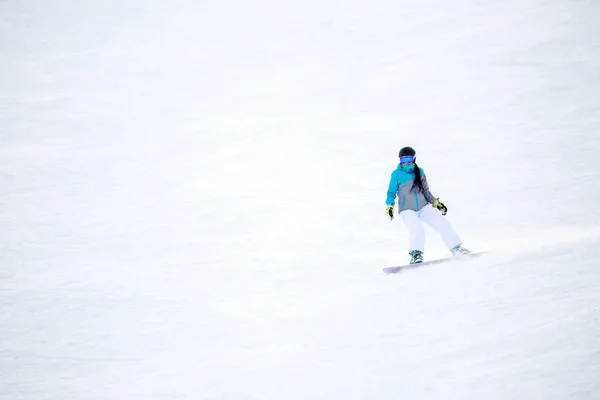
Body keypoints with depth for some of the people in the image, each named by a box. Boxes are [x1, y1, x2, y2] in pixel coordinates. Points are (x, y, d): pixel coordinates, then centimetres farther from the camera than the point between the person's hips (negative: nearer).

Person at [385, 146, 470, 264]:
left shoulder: (419, 172, 6)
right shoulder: (397, 174, -5)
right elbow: (391, 192, -2)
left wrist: (436, 202, 11)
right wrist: (389, 206, -18)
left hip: (423, 207, 4)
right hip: (407, 210, -4)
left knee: (442, 223, -5)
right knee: (417, 230, -30)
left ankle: (456, 248, 6)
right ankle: (416, 254, -18)